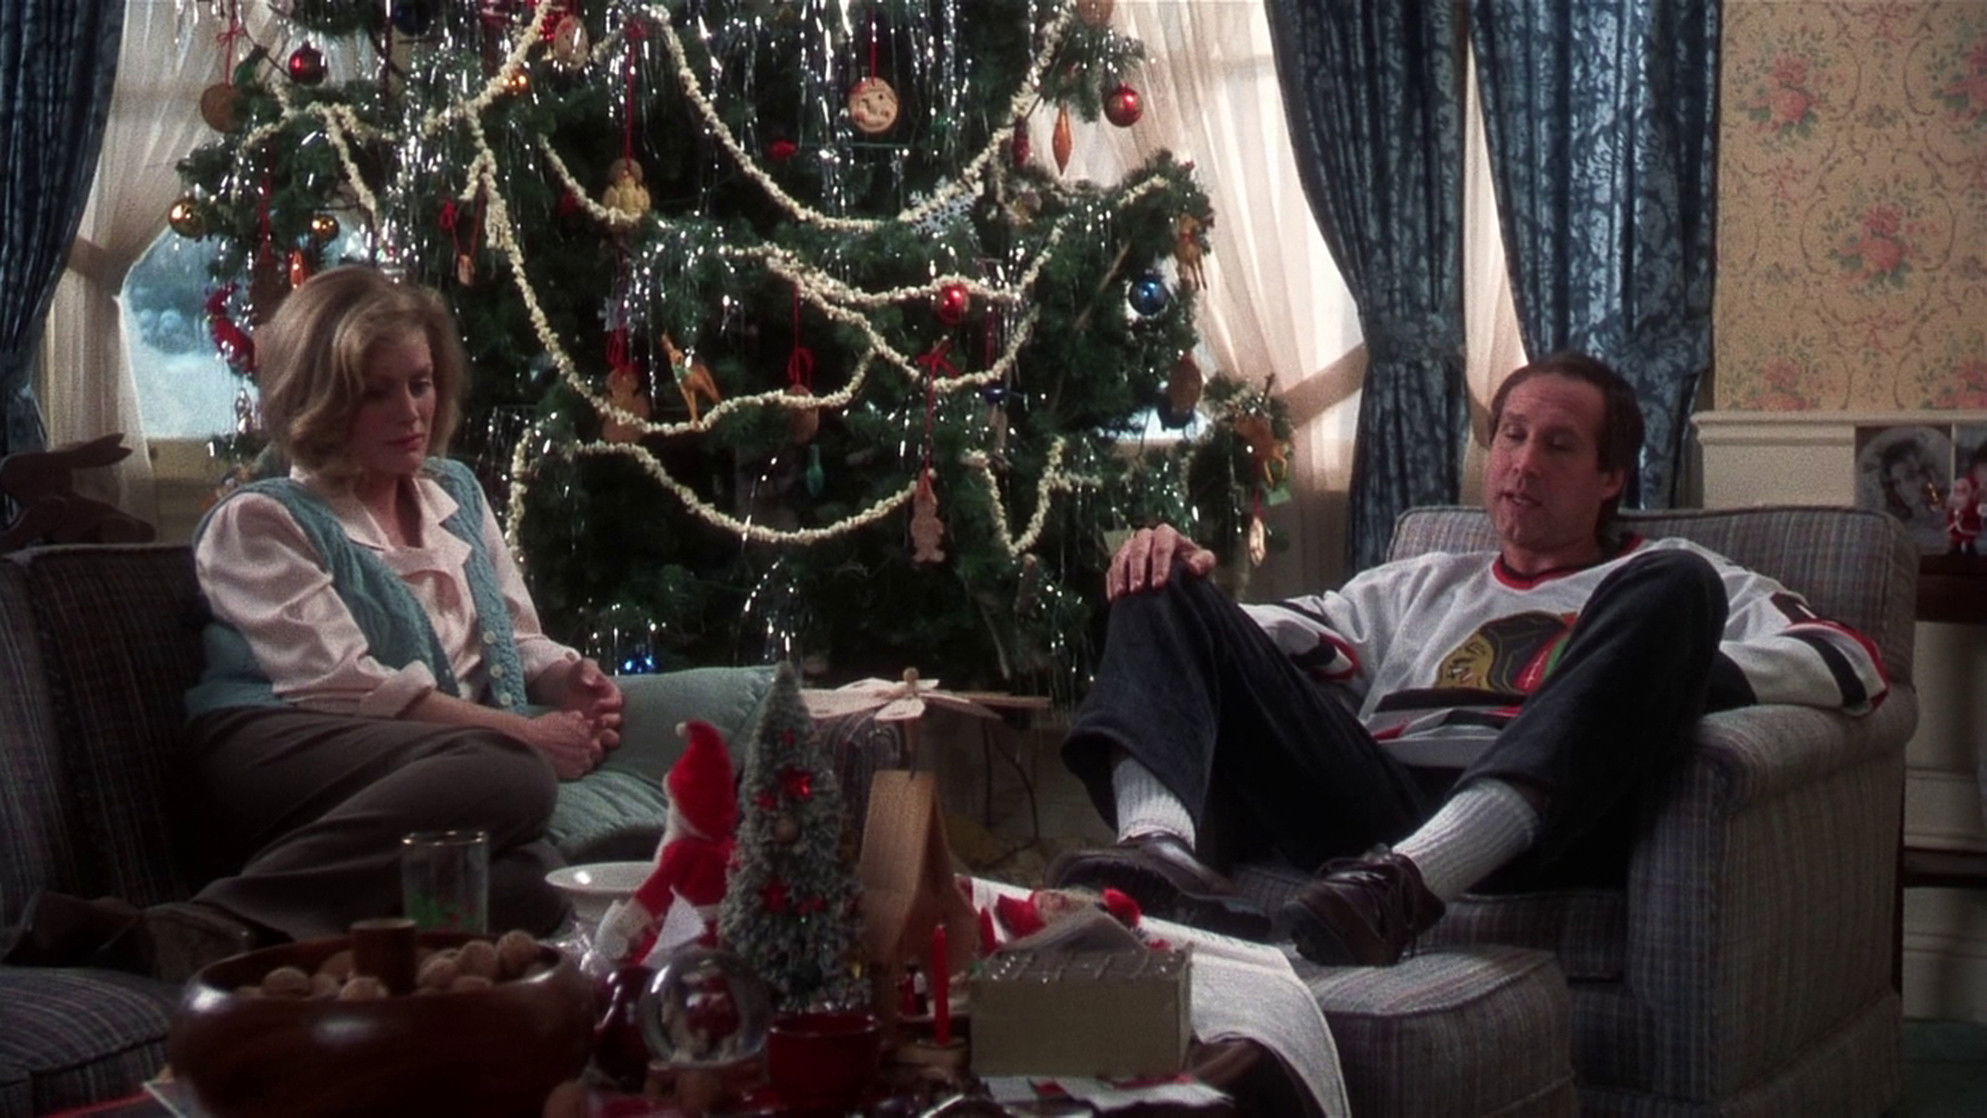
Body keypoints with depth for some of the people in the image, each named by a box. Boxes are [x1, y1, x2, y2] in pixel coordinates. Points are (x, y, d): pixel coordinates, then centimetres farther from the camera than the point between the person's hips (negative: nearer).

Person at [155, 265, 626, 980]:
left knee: (534, 884, -34)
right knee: (512, 773, -38)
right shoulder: (258, 521, 5)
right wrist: (520, 732, -12)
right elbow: (344, 683, -7)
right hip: (280, 754, -5)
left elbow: (515, 640, 30)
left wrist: (565, 676, 4)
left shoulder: (457, 494, 27)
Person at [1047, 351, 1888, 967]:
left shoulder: (1659, 580, 26)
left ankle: (1402, 881, -44)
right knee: (1168, 590, -2)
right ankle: (1164, 848, -37)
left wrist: (1661, 674, -5)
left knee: (1675, 591, -24)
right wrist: (1179, 589, 0)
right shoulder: (1419, 587, 37)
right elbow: (1286, 634, 21)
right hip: (1365, 812, 3)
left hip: (1533, 827, -3)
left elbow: (1853, 666, 10)